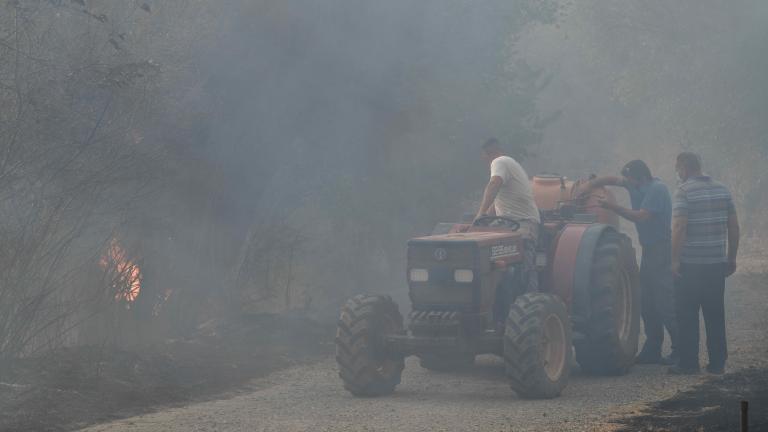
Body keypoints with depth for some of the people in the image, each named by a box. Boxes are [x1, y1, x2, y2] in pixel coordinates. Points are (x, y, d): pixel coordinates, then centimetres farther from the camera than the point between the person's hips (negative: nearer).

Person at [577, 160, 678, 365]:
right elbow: (613, 179, 18)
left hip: (662, 250, -10)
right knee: (648, 303, 10)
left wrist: (612, 207, -18)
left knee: (665, 302, -12)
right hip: (649, 249, 10)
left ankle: (680, 350, -10)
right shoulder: (636, 185, 10)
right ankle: (652, 351, 15)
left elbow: (640, 216, -22)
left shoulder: (657, 189, -16)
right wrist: (590, 185, 1)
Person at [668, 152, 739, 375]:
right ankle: (717, 363, 12)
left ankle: (688, 362, 3)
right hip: (717, 264, 5)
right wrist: (731, 258, 15)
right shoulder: (722, 190, 8)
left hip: (690, 265, -5)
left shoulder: (684, 191, -10)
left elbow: (679, 227, -18)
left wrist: (675, 260, -14)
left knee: (687, 315, 2)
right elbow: (734, 226, 9)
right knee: (715, 315, 11)